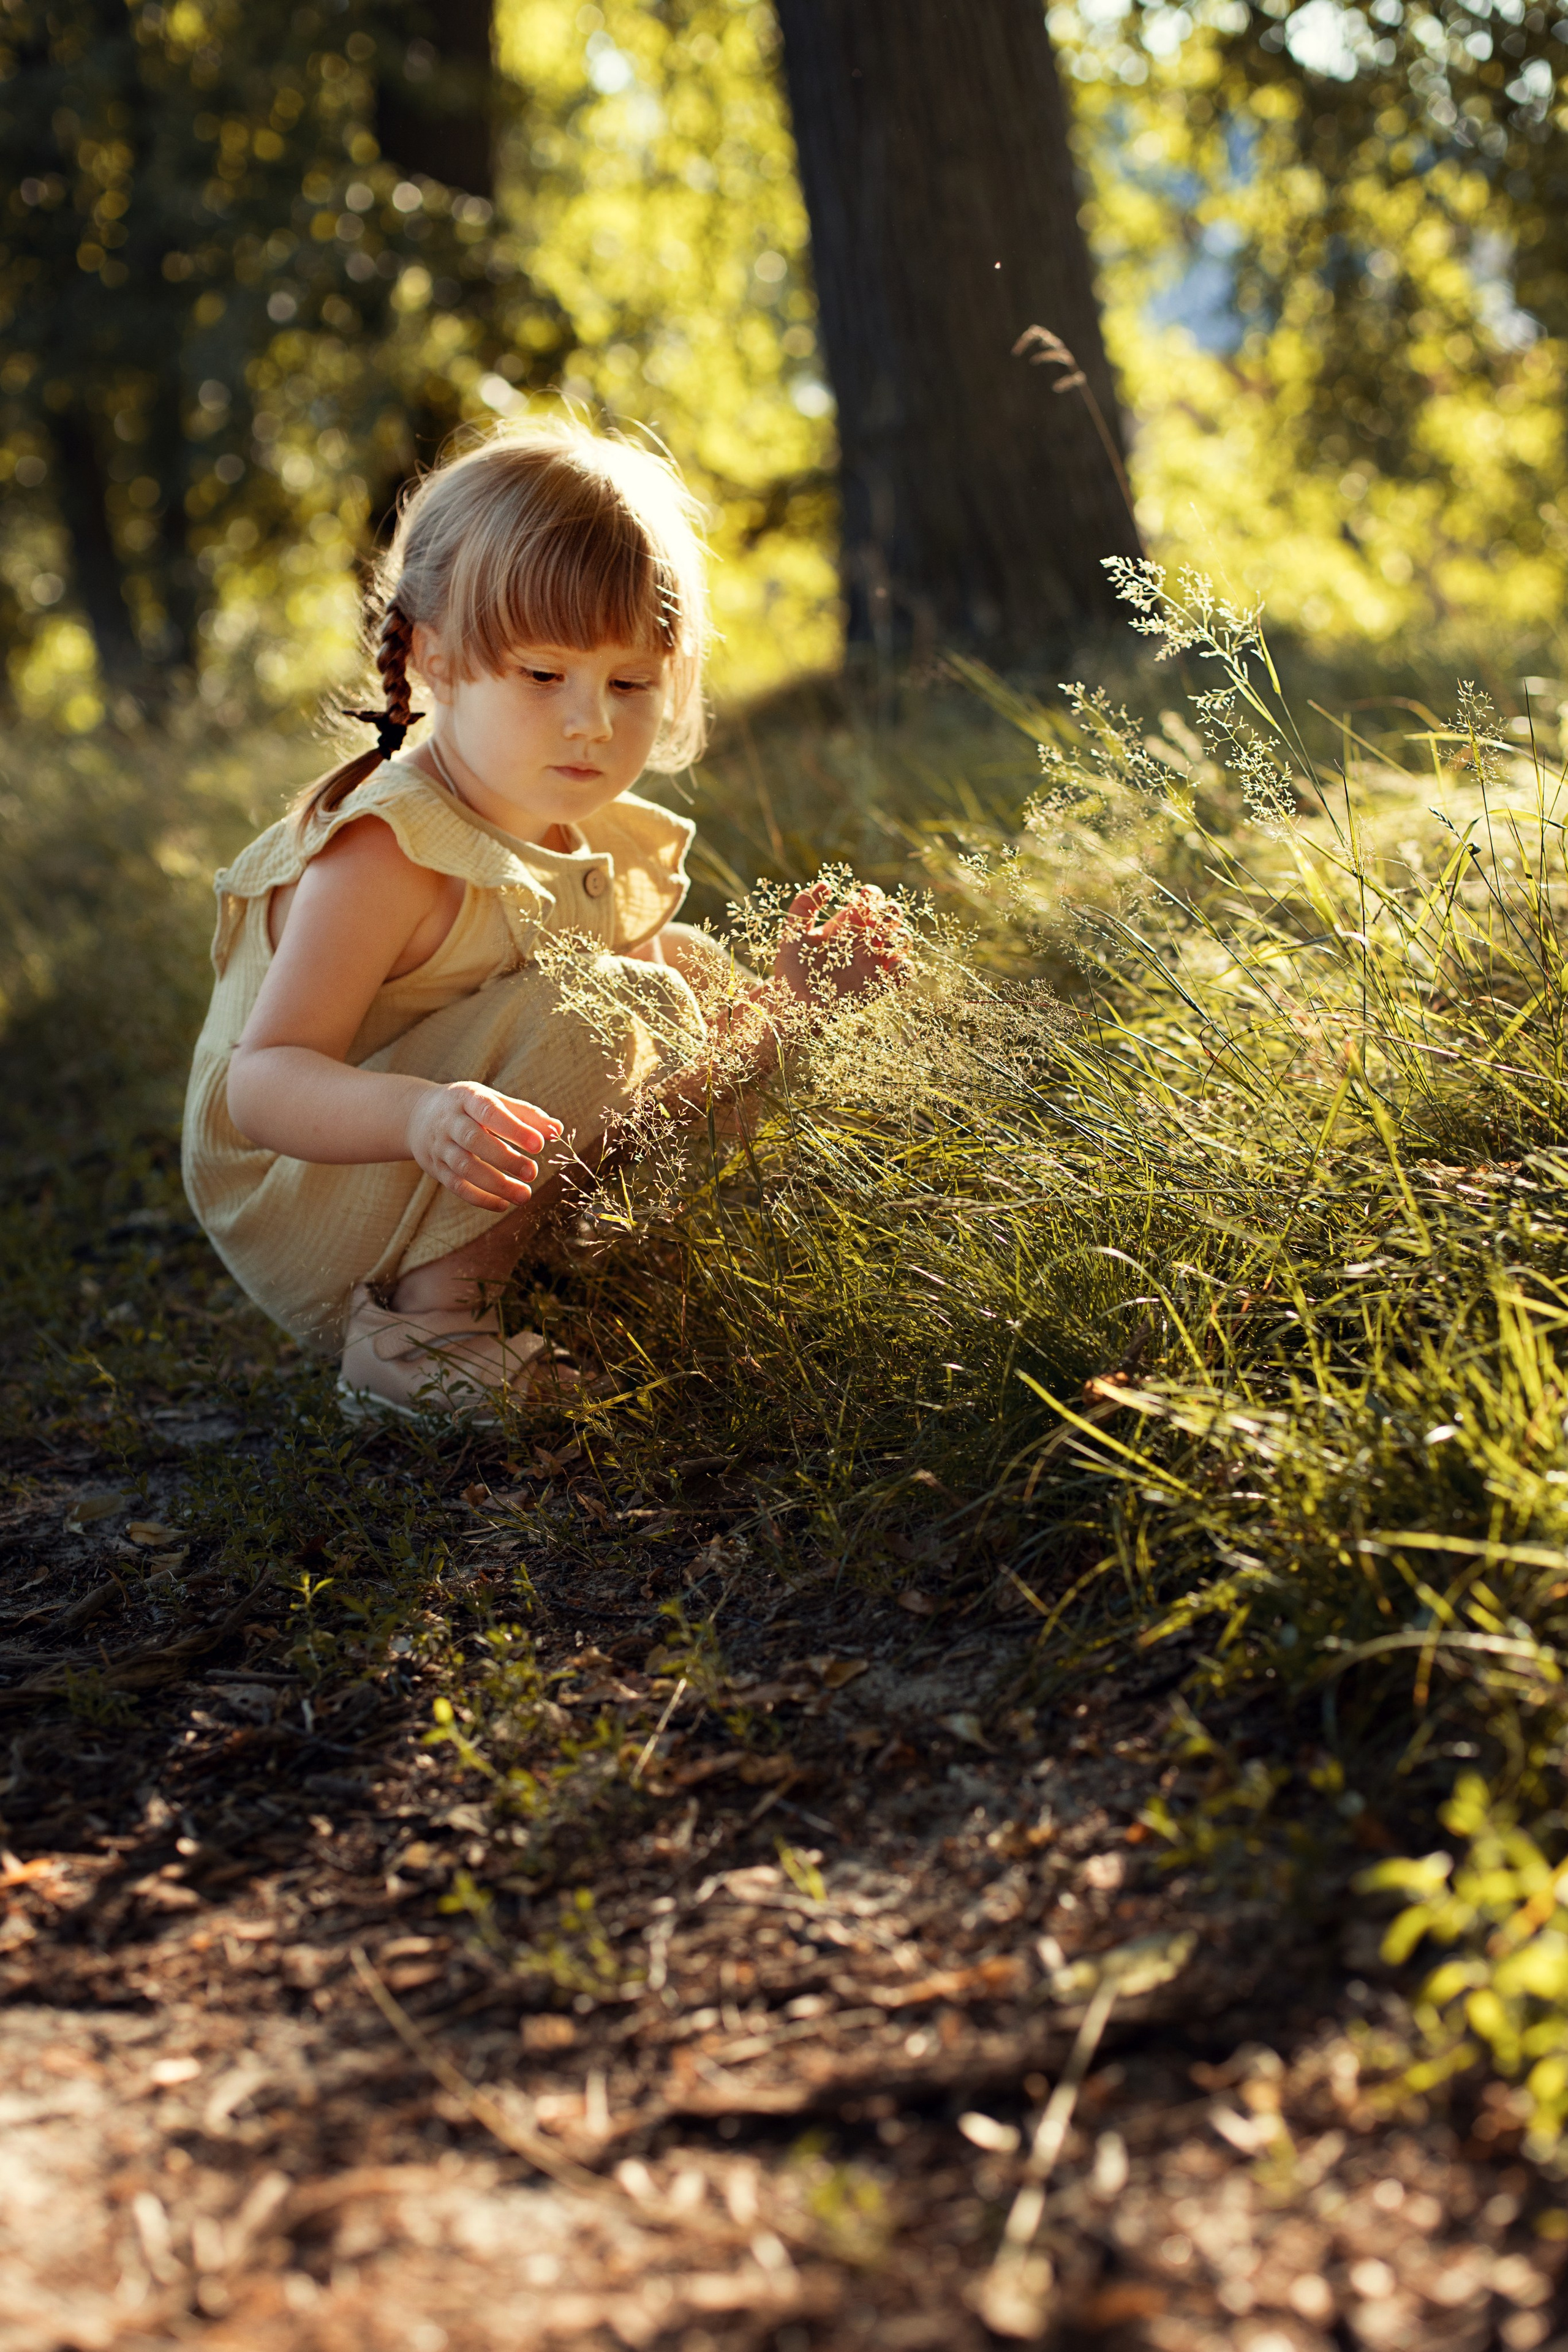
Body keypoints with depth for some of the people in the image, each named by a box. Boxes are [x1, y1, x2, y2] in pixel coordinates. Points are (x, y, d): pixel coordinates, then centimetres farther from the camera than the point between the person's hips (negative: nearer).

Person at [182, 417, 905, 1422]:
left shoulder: (611, 849, 3)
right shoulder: (387, 857, -24)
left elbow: (662, 1079, 10)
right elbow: (263, 1081, -29)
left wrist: (783, 999, -7)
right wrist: (422, 1114, -47)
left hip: (467, 1201, 9)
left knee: (689, 974, 15)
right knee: (590, 1008, -26)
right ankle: (427, 1322, -21)